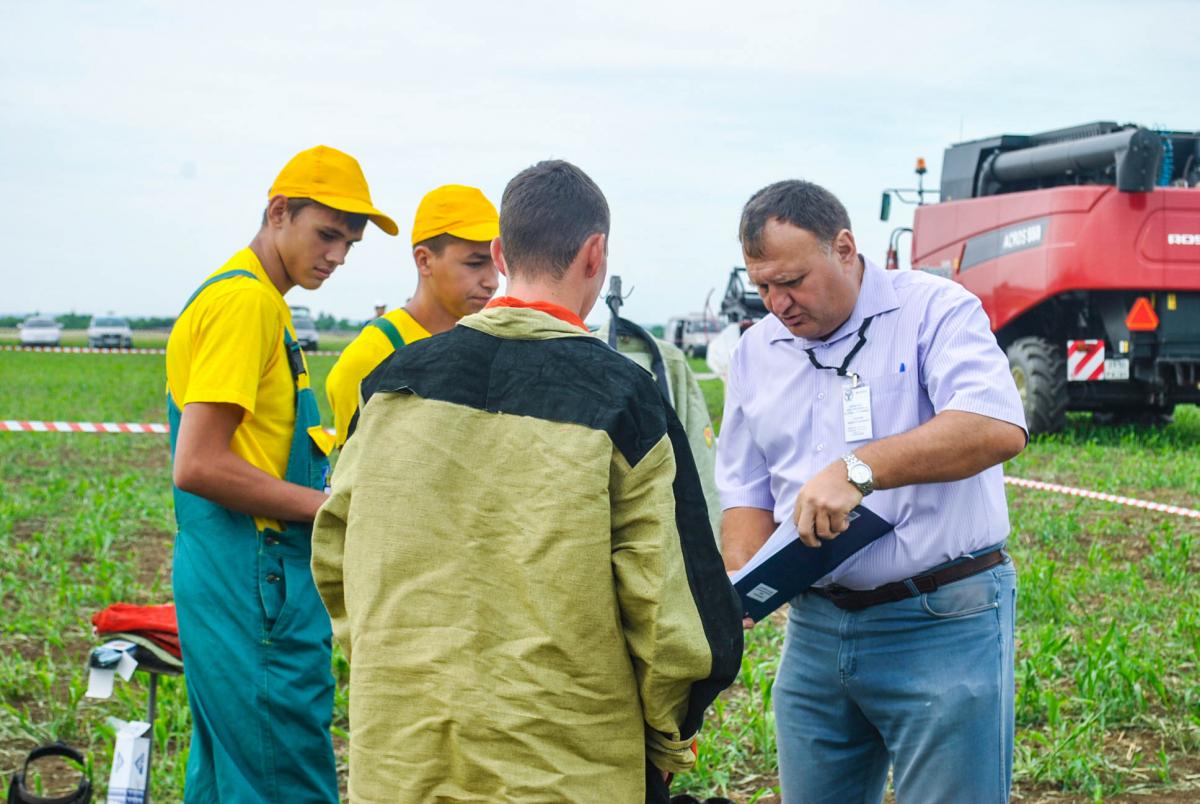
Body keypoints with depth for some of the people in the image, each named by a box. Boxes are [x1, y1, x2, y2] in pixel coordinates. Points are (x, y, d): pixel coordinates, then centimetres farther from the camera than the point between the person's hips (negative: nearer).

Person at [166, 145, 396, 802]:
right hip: (258, 590, -10)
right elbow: (198, 466, -21)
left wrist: (327, 493, 10)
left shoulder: (256, 298, 18)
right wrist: (328, 505, -14)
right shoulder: (247, 300, -14)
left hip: (225, 586, 10)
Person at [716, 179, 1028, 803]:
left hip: (943, 627, -5)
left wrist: (858, 470, -29)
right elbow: (747, 492, 15)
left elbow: (998, 428, -24)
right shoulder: (756, 351, 11)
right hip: (815, 628, 6)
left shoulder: (934, 309, -7)